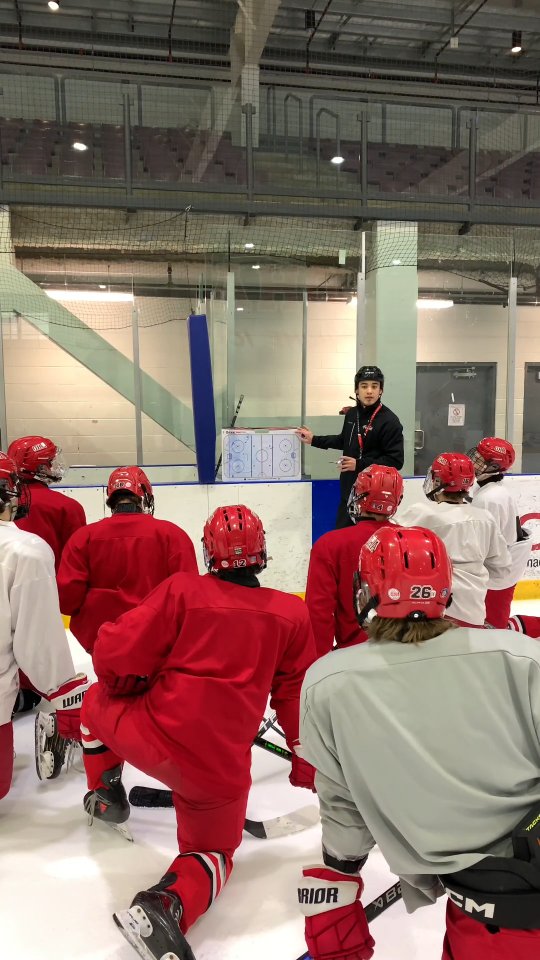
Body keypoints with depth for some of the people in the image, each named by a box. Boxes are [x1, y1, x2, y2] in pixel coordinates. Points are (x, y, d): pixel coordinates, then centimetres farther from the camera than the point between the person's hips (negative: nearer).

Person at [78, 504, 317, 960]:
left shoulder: (183, 589, -6)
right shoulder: (293, 614, 2)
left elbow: (116, 657, -8)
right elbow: (298, 697, 9)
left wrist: (130, 688, 15)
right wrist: (306, 766, 23)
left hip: (149, 738, 0)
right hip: (221, 771, 1)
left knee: (99, 700, 29)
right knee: (212, 851, 24)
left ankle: (105, 795, 38)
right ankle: (167, 905, -4)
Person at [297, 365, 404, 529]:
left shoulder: (389, 421, -15)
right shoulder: (351, 414, 7)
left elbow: (395, 461, -18)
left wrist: (360, 464, -22)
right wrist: (314, 440, 25)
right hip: (349, 490, 8)